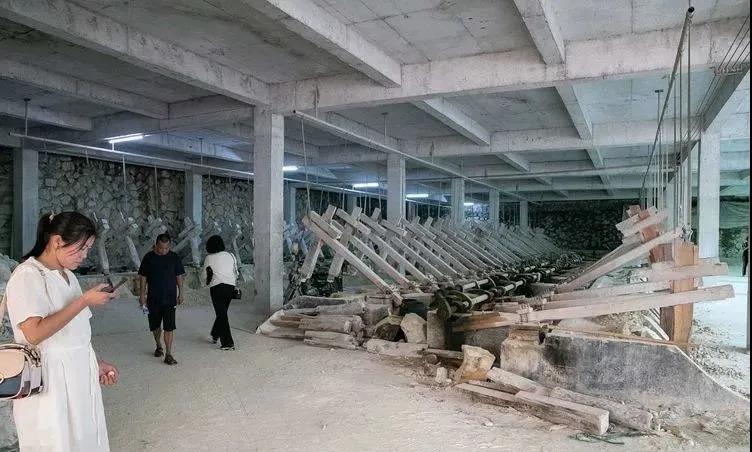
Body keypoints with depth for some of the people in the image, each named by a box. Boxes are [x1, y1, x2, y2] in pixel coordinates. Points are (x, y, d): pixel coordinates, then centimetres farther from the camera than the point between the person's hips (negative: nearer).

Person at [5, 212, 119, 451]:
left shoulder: (68, 276, 12)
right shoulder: (27, 275, -13)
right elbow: (34, 333, -24)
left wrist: (97, 363, 10)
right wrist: (84, 301, -20)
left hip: (80, 376, 8)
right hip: (49, 381, -7)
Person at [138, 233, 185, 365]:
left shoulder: (174, 257, -1)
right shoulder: (149, 257, -1)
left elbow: (179, 276, 6)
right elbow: (143, 277, 4)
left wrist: (180, 293, 3)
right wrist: (142, 294, 0)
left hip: (170, 298, -1)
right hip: (153, 298, 1)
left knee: (169, 327, -6)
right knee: (155, 326, 15)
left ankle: (168, 354, -3)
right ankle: (159, 347, 38)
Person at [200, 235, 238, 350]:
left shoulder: (209, 258, -3)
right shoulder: (230, 256, 8)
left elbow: (204, 276, 7)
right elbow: (236, 273, 13)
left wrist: (200, 274, 29)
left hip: (217, 287, -4)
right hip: (230, 287, 5)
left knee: (221, 314, -1)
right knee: (222, 312, 19)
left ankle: (227, 343, -4)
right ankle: (215, 335, 35)